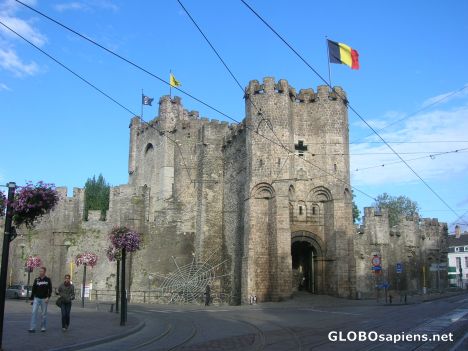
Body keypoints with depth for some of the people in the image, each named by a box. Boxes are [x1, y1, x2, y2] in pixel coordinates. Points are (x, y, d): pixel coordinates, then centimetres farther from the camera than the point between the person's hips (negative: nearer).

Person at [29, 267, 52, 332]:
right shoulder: (36, 280, 6)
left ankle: (43, 327, 16)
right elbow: (33, 290, 10)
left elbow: (50, 289, -1)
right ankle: (32, 328, -9)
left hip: (44, 299, -1)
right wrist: (32, 299, 8)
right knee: (34, 312, -10)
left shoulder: (48, 280, 1)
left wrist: (48, 297, -13)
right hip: (36, 298, 1)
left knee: (43, 314, 4)